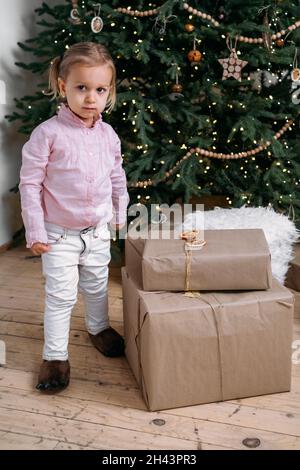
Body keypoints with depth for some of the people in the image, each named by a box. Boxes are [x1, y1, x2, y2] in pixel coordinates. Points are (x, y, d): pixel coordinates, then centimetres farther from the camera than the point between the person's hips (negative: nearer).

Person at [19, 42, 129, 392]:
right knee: (61, 295, 1)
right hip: (60, 233, -4)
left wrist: (120, 215, 17)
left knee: (97, 286, 21)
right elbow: (30, 183, -14)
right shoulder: (48, 133, -17)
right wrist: (35, 231, -14)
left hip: (99, 230, 5)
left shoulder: (108, 134, -1)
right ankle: (55, 356, 16)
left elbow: (117, 177, 13)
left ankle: (98, 327, 46)